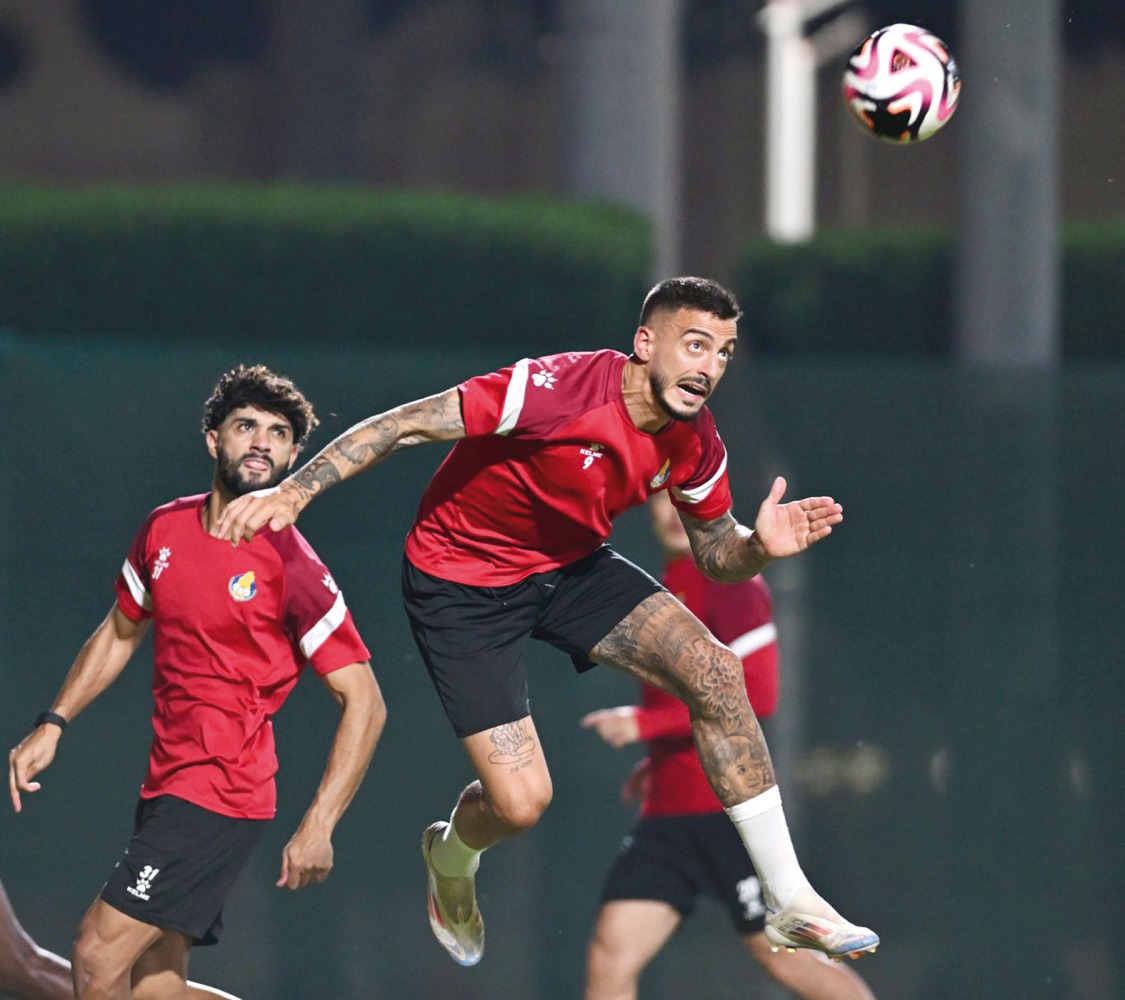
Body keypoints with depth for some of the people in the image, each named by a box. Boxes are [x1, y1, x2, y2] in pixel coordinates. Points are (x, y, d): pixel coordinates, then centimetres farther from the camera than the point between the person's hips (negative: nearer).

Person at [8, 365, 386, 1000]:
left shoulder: (294, 569, -12)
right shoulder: (165, 529, 7)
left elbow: (364, 703, -12)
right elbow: (121, 633, 25)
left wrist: (318, 827, -20)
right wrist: (53, 725, 16)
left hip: (222, 795, -8)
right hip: (166, 786, 8)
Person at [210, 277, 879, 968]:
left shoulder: (695, 442, -10)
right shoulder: (557, 388, -31)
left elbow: (715, 554, 6)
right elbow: (406, 425, -26)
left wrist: (760, 546, -19)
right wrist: (295, 490, -33)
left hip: (571, 567, 6)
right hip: (462, 582, -6)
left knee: (715, 671, -16)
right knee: (520, 801, -13)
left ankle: (791, 903, -8)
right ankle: (452, 860, 30)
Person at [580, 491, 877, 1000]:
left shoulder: (732, 583, -8)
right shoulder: (670, 587, 17)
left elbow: (756, 697, -18)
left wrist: (646, 723, -20)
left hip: (731, 807, -7)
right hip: (666, 811, 7)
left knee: (788, 958, 0)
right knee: (610, 957, -6)